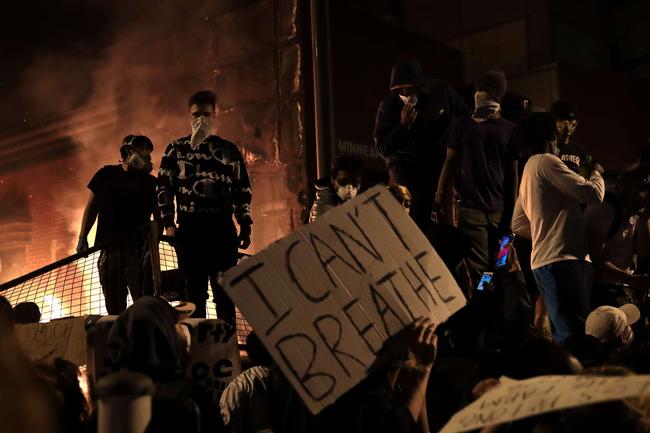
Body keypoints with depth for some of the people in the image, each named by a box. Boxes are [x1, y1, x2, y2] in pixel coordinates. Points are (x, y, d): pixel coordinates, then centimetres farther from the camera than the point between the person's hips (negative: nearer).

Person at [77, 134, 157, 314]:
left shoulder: (149, 182, 9)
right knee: (114, 306, 4)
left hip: (138, 249, -1)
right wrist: (83, 237, 8)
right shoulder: (106, 174, 12)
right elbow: (92, 206, 16)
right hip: (109, 249, 2)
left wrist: (152, 245, -11)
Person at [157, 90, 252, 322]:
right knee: (194, 290, 4)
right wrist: (168, 223, -2)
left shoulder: (229, 150, 11)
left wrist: (245, 226, 4)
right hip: (189, 228, 0)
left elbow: (243, 190, 11)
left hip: (223, 227, 0)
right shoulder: (175, 150, 11)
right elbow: (164, 188, 9)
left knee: (225, 290, 1)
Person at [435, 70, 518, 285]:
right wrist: (440, 200, 0)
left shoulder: (509, 129, 11)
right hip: (470, 207, -1)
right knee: (477, 270, -9)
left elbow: (512, 174, 10)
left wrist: (511, 212, 4)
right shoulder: (462, 124, 10)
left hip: (500, 210, 2)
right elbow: (450, 163, 9)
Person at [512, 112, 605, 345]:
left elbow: (518, 225, 29)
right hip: (562, 260, -10)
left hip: (544, 260, 10)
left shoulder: (528, 169, 24)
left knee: (566, 332, 8)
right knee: (575, 334, -17)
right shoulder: (547, 161, -6)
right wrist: (597, 173, 9)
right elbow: (593, 194, -11)